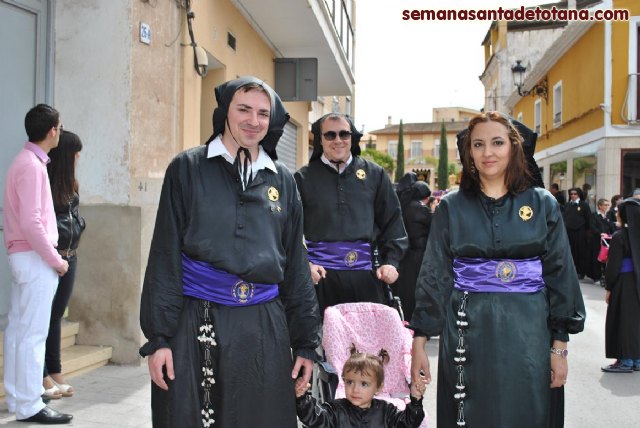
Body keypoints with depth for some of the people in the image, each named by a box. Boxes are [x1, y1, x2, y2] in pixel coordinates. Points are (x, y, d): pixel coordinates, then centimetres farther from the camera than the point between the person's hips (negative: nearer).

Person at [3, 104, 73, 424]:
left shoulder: (27, 161, 14)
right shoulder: (32, 165, -16)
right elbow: (31, 222, -22)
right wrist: (55, 260, -14)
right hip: (35, 258, -10)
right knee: (33, 333, -5)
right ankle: (28, 406, 1)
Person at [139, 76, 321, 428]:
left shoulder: (282, 181, 10)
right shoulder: (188, 168, 2)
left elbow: (296, 265, 11)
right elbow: (165, 256, -2)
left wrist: (306, 342, 9)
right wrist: (158, 337, -7)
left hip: (264, 327, 3)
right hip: (196, 324, -2)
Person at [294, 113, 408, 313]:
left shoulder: (374, 174, 10)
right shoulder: (304, 177, 5)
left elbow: (392, 223, 13)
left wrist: (391, 262, 3)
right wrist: (303, 264, -9)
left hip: (365, 274, 2)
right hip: (320, 274, -1)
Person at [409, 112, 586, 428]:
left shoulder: (542, 204, 3)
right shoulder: (451, 207, 4)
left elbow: (559, 275, 3)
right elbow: (434, 277, 3)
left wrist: (560, 346, -1)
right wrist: (419, 342, -1)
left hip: (527, 333, 0)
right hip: (468, 333, 0)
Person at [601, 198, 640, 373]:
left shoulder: (619, 237, -16)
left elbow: (613, 265, -14)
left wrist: (608, 288, -5)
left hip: (624, 284, -6)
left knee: (623, 321, 3)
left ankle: (626, 360, 8)